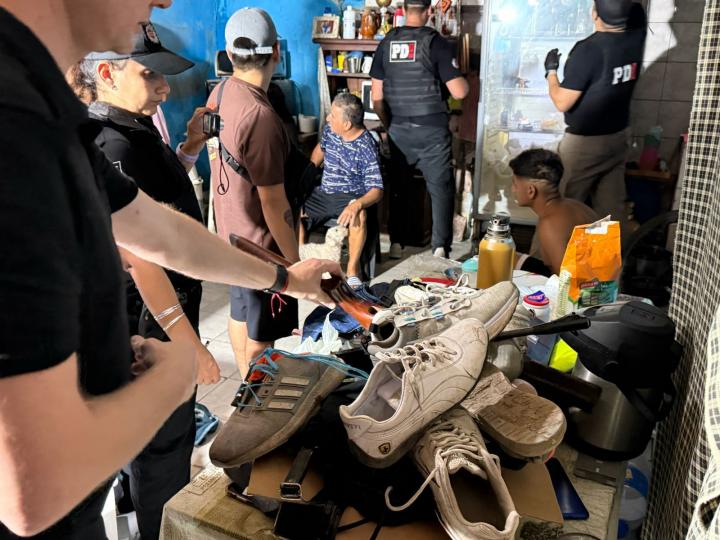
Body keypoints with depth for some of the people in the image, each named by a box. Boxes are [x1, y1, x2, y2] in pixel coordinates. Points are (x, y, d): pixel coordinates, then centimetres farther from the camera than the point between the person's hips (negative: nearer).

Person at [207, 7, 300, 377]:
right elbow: (273, 202, -25)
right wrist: (295, 262, -17)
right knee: (260, 335, 8)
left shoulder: (220, 94, 0)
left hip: (231, 231, 9)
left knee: (240, 311, 23)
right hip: (260, 242, -9)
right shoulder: (260, 115, -27)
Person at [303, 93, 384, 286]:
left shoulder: (366, 147, -19)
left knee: (359, 216, -38)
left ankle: (352, 268, -17)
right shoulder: (329, 130, -1)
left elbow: (377, 190, -23)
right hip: (322, 194, 6)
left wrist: (357, 204, -42)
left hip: (351, 198, -6)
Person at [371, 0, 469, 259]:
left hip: (397, 129, 4)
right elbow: (459, 92, -9)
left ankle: (396, 244, 20)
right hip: (431, 130, -3)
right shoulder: (437, 42, -7)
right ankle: (440, 248, -1)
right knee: (441, 187, 5)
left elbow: (376, 97, 6)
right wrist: (463, 78, 13)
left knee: (398, 187, 16)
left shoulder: (386, 43, 4)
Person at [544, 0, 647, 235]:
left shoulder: (587, 50, -23)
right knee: (613, 207, 13)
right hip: (619, 137, 7)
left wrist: (551, 71, -3)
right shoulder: (635, 37, -4)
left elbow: (562, 103, -18)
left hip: (584, 142, -6)